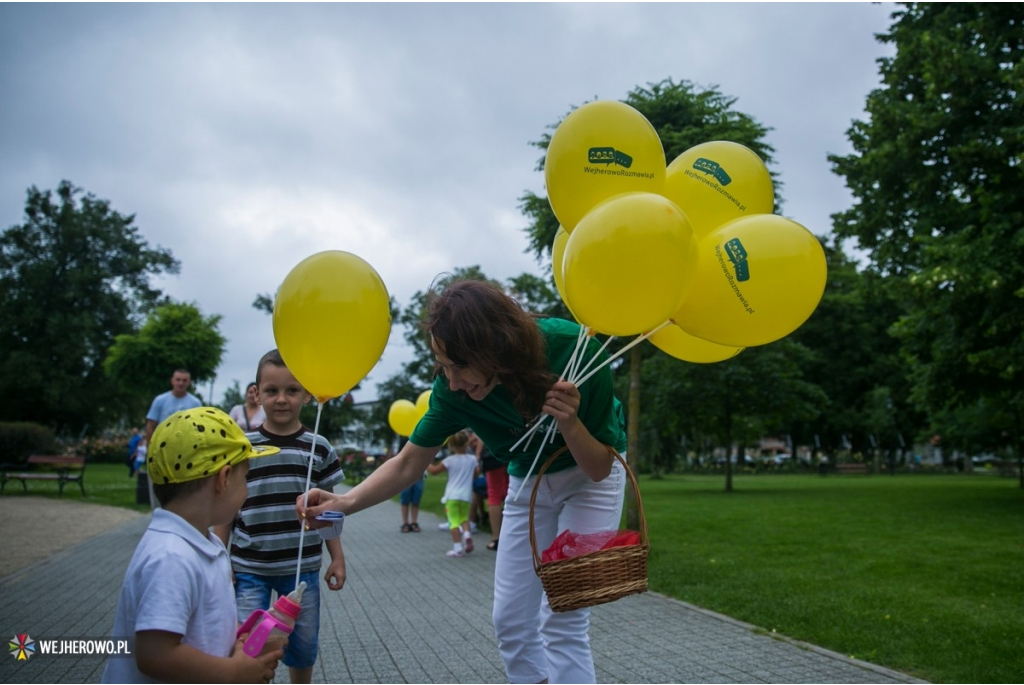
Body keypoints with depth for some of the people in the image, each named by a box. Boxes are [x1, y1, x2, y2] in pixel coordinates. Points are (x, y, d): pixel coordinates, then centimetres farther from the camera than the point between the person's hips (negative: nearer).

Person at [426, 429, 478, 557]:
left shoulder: (450, 460, -8)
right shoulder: (472, 459, 0)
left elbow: (433, 471, -1)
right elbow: (475, 474, 16)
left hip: (452, 495, -3)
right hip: (466, 495, 3)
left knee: (454, 521, 0)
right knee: (464, 517, 21)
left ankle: (458, 548, -5)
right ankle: (467, 533, -5)